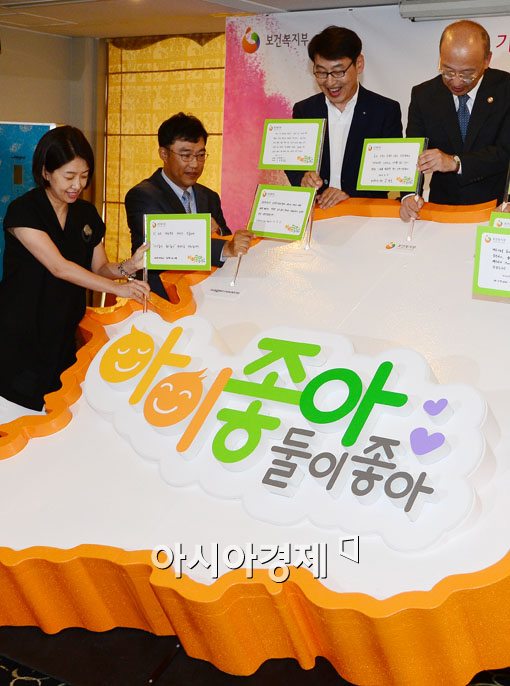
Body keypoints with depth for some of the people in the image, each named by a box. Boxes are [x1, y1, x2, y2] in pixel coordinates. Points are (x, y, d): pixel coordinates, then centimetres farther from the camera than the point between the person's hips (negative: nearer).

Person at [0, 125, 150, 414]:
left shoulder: (87, 214, 6)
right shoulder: (23, 211, -13)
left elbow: (100, 268, 8)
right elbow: (58, 267, -22)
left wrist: (128, 266, -14)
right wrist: (117, 288, -30)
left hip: (65, 333, 5)